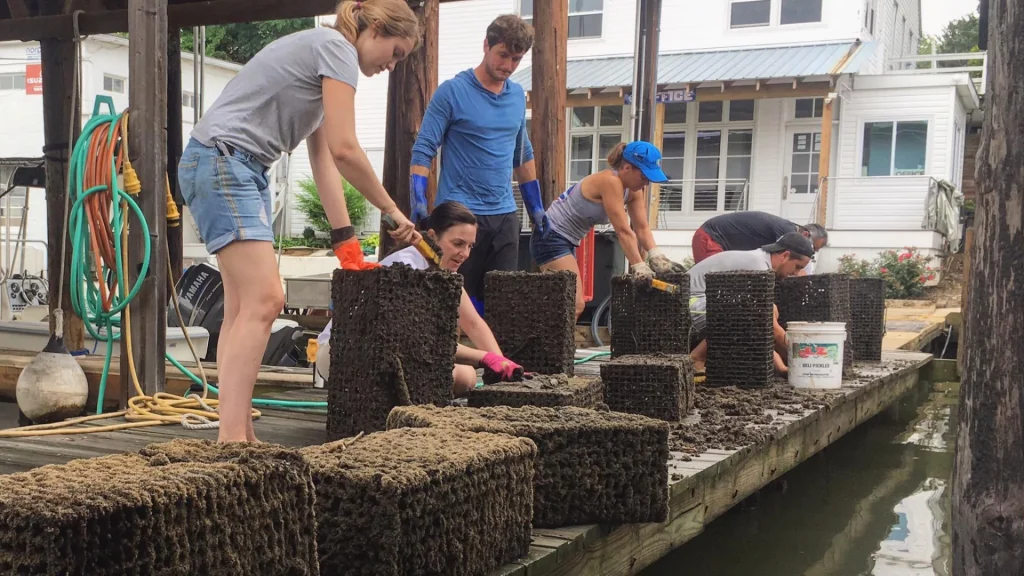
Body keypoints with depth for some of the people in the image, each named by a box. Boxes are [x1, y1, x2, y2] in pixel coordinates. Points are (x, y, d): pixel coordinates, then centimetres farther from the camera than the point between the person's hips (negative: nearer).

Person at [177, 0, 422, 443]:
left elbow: (323, 160, 19)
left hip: (243, 171, 11)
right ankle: (231, 440, -19)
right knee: (263, 300, -17)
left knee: (244, 306, 5)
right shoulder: (337, 48, -6)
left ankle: (239, 437, 5)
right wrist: (393, 211, -2)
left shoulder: (320, 57, 24)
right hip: (221, 161, -11)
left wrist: (346, 242, 14)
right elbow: (344, 150, -13)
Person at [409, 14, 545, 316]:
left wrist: (536, 207, 20)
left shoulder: (518, 96, 11)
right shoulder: (452, 92, -6)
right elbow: (423, 149, -7)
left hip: (505, 214, 5)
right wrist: (418, 201, -19)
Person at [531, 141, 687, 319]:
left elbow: (642, 228, 0)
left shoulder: (633, 190, 4)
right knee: (575, 305, -16)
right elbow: (623, 231, -26)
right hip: (551, 237, -10)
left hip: (566, 242, 10)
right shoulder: (610, 182, -23)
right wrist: (640, 267, -26)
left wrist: (657, 257, -14)